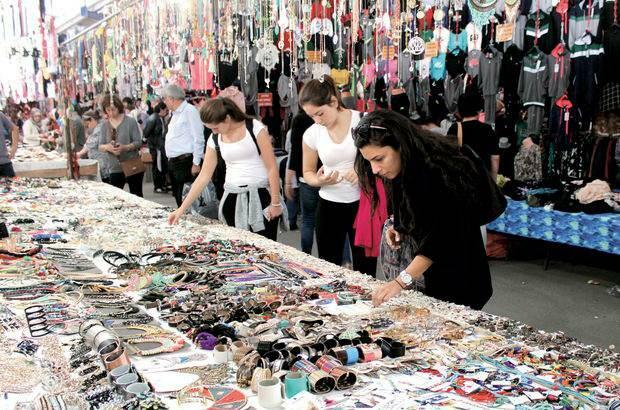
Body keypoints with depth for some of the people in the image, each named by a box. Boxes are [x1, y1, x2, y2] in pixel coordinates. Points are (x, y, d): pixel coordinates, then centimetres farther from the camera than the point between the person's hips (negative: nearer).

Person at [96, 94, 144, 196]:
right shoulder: (105, 126, 7)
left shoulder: (130, 122, -4)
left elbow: (138, 142, -7)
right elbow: (100, 147, 5)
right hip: (115, 169, 3)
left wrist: (125, 147, -25)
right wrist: (107, 147, -18)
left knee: (136, 196, 7)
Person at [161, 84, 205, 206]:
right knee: (178, 196, 13)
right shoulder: (175, 113, 17)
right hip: (173, 162, 9)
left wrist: (196, 163, -17)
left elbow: (198, 139, -15)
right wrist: (170, 160, 17)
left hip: (185, 161, -9)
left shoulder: (189, 111, -10)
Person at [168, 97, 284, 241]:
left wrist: (276, 202, -9)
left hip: (261, 195, -4)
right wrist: (181, 209, 5)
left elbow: (272, 168, -7)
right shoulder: (214, 139, 4)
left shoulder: (255, 128, -9)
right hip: (232, 199, 4)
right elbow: (204, 176, 8)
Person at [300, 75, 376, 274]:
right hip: (329, 205, 3)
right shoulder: (312, 134, 0)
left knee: (364, 270, 0)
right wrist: (319, 180, -12)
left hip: (362, 203, -2)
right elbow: (308, 172, 12)